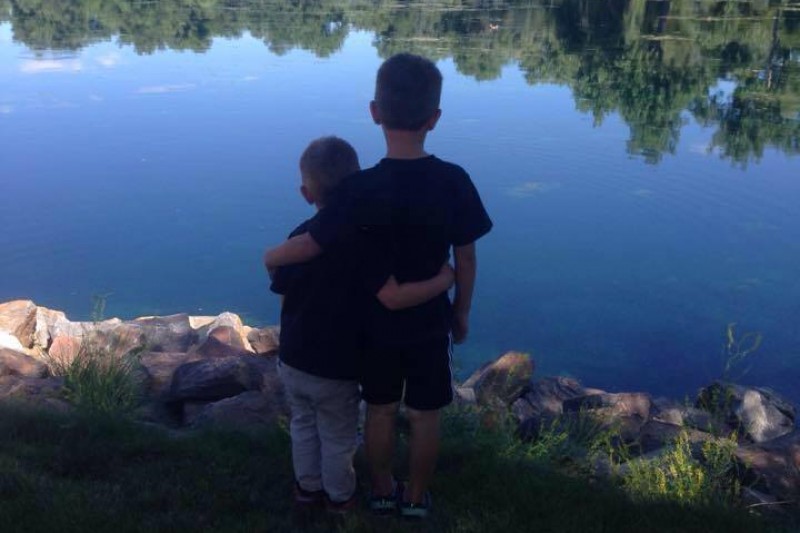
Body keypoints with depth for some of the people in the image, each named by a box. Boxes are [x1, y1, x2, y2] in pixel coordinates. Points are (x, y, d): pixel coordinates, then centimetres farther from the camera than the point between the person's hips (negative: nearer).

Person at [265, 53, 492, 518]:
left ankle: (382, 490, 38)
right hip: (430, 322, 1)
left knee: (381, 411, 20)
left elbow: (309, 246, -25)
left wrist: (269, 257, -3)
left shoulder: (363, 188, -22)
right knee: (425, 415, 18)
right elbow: (466, 258, -9)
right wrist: (462, 312, 7)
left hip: (378, 323, 0)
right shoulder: (454, 181, -17)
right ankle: (417, 496, 35)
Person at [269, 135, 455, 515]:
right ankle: (339, 496, 38)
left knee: (303, 425, 26)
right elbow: (392, 297, -34)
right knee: (338, 437, 19)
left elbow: (284, 296, -3)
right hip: (336, 366, -3)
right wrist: (444, 280, -22)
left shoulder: (300, 237, -10)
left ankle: (307, 487, 43)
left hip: (293, 360, 4)